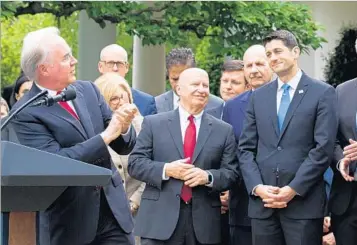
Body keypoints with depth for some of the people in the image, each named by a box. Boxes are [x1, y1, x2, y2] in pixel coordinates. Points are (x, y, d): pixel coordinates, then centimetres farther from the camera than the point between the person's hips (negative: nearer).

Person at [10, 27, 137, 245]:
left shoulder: (88, 90, 6)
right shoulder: (26, 113, -11)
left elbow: (125, 146, 8)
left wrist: (124, 128, -15)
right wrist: (106, 136, -20)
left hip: (113, 210, 5)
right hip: (69, 221, -5)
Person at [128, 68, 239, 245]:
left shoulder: (224, 130, 10)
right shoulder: (153, 123, 7)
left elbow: (231, 173, 6)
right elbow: (135, 163, 3)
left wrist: (208, 177, -14)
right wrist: (166, 170, -13)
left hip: (204, 222, 2)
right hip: (160, 219, -1)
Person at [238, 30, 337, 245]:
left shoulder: (323, 93, 0)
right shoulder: (258, 96, 13)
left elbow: (323, 148, -8)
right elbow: (246, 148, 10)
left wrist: (293, 189, -13)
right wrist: (257, 187, -6)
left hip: (303, 201, -4)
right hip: (262, 202, 4)